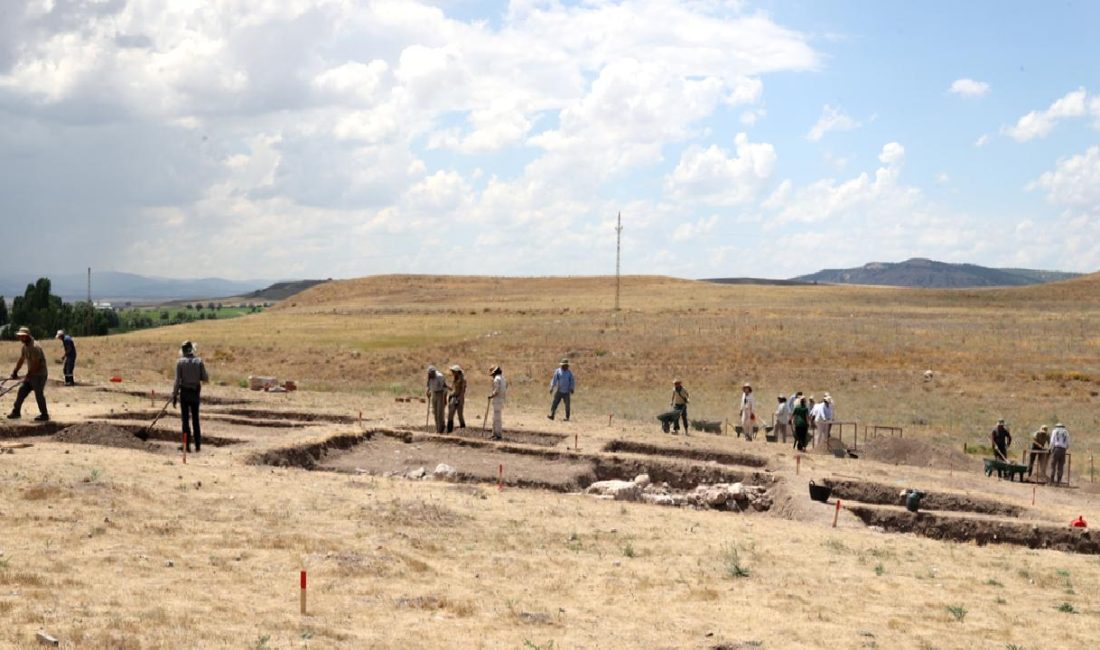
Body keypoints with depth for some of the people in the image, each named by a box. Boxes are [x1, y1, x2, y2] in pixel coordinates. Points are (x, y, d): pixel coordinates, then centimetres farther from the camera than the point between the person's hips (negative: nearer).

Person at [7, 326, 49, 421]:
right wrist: (15, 372, 13)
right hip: (31, 374, 9)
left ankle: (44, 415, 2)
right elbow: (21, 360, 16)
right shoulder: (25, 346, 9)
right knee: (22, 391, 9)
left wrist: (29, 374, -18)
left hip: (39, 374, -9)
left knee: (39, 394, -6)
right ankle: (16, 412, 17)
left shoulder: (35, 347, -22)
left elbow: (36, 364, -24)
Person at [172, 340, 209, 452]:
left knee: (185, 419, 4)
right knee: (195, 419, 10)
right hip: (195, 393, 2)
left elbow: (177, 381, -9)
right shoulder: (199, 361, -3)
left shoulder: (180, 362, -7)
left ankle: (187, 445, 2)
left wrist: (174, 396, -5)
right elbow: (205, 379, -3)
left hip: (184, 392, -2)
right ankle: (198, 446, 10)